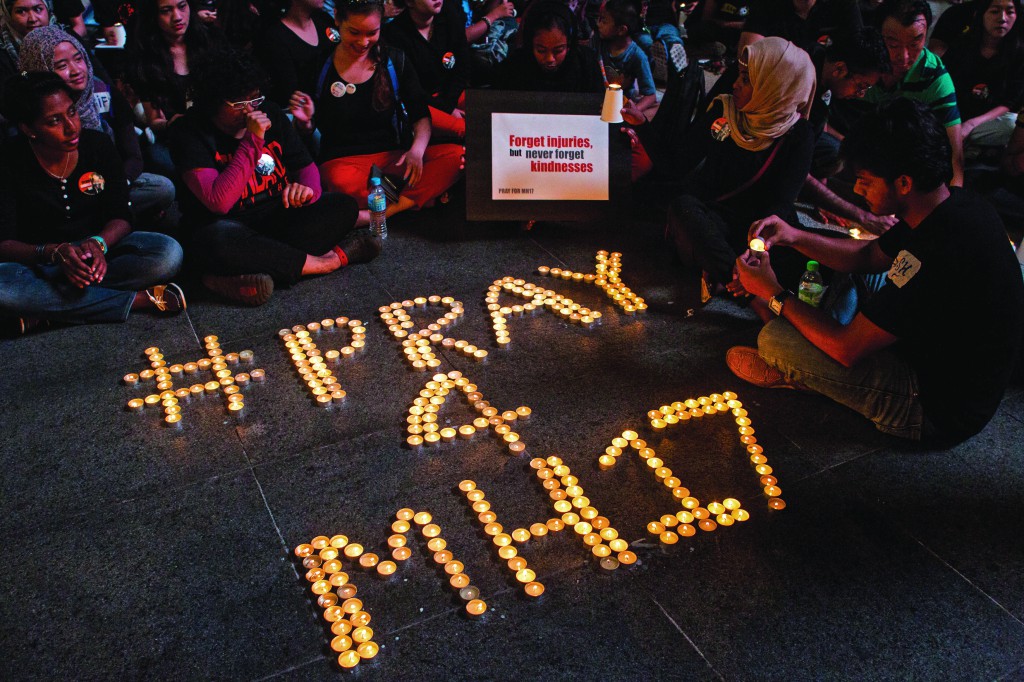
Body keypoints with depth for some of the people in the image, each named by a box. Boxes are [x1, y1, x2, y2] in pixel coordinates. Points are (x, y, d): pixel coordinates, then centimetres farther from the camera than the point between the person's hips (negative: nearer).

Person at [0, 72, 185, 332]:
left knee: (169, 254, -27)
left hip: (98, 249, 2)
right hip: (38, 260, -2)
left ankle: (47, 308, -24)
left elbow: (121, 216, -6)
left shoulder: (98, 144, -7)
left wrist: (99, 244, -28)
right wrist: (55, 252, -35)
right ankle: (139, 299, -29)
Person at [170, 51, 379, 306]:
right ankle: (331, 259, -27)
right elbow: (219, 203, -23)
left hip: (281, 217, 5)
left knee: (342, 205, -17)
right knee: (215, 238, -40)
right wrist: (253, 141, -23)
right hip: (234, 226, -4)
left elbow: (306, 165, 12)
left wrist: (308, 187, -14)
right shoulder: (191, 133, -11)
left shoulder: (270, 114, 4)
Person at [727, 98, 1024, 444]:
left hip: (937, 412, -9)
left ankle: (786, 374, 13)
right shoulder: (954, 203, -6)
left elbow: (847, 348, -28)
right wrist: (795, 236, -3)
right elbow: (869, 256, 10)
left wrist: (774, 293, -16)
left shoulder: (939, 254, -35)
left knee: (776, 339, -20)